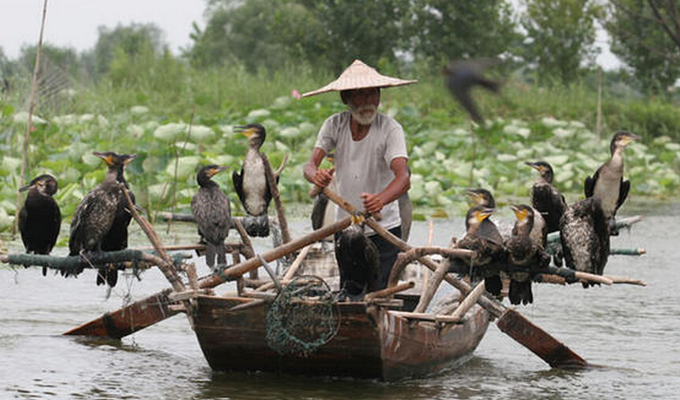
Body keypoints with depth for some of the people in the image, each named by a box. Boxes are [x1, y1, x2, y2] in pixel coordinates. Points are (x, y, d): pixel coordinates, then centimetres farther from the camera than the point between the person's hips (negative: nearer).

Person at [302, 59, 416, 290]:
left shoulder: (390, 129, -15)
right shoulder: (335, 125, -5)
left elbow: (403, 179, -27)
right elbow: (310, 164, -12)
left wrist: (381, 200, -48)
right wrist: (316, 175, -38)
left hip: (384, 230, -3)